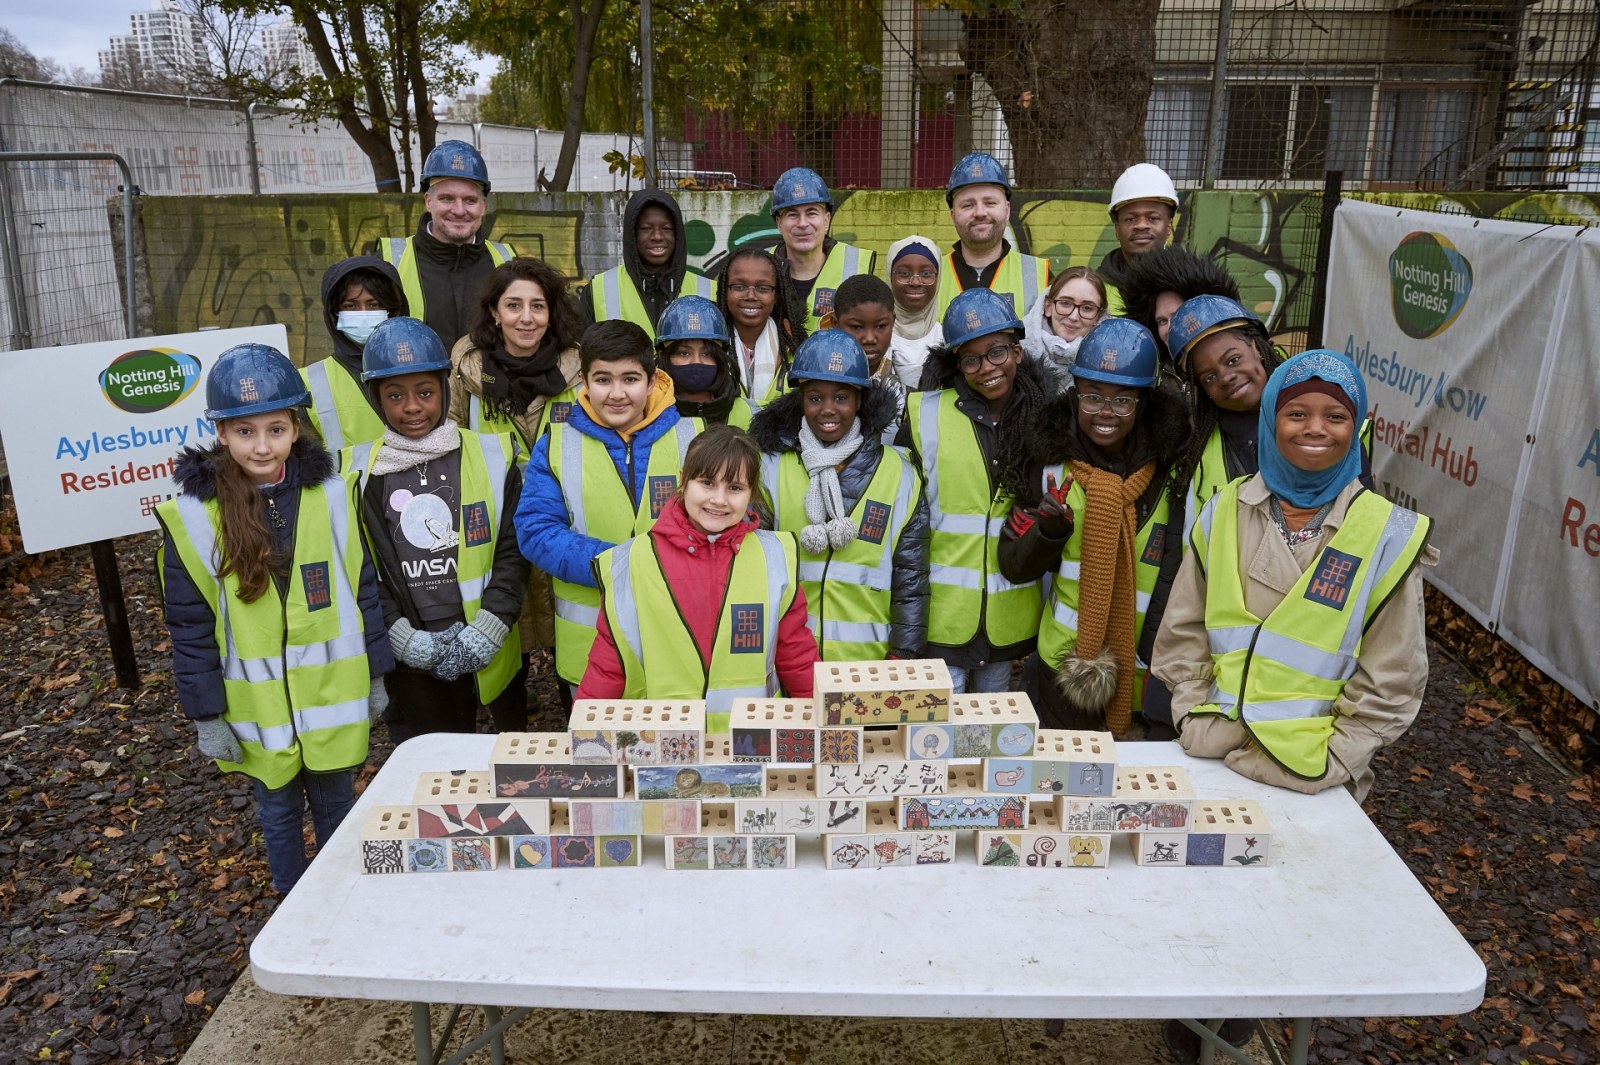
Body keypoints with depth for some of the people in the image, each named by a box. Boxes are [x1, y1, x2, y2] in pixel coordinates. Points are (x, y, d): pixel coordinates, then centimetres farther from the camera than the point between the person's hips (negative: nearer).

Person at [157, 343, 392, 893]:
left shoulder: (330, 495, -5)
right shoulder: (194, 515, -11)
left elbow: (363, 590, 2)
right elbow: (190, 626, -6)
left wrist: (376, 675, 4)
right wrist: (206, 715, -6)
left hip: (335, 702, 1)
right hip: (259, 711, -1)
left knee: (337, 806, 18)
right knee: (279, 813, 17)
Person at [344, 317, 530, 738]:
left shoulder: (491, 454, 1)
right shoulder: (358, 470, 2)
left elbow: (513, 551, 0)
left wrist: (486, 630, -10)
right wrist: (402, 638, -10)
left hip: (489, 656, 0)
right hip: (408, 663, 0)